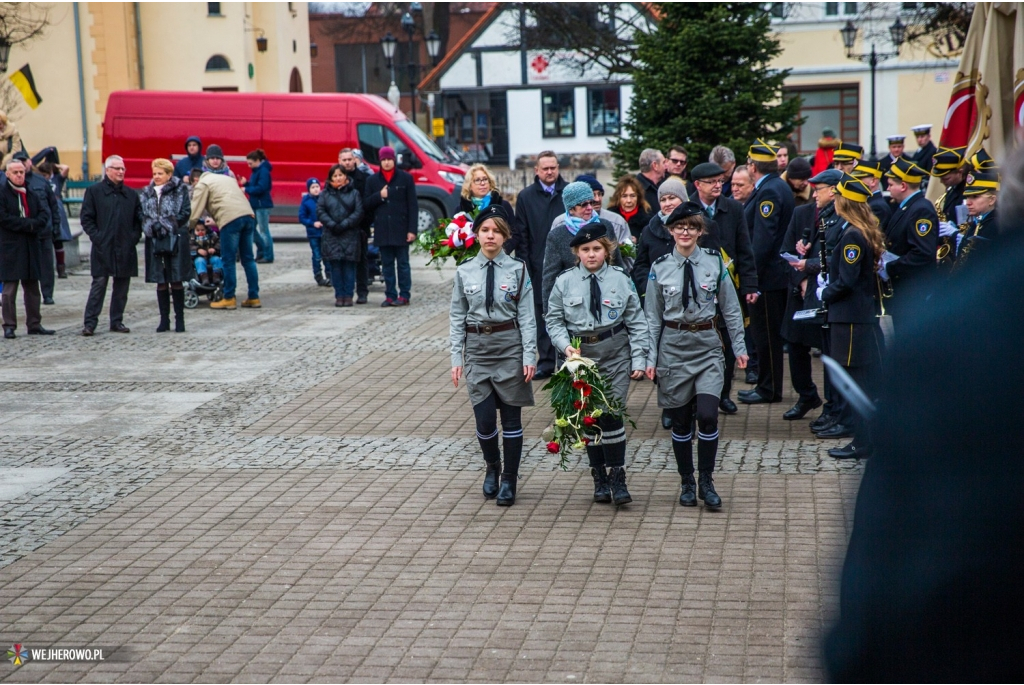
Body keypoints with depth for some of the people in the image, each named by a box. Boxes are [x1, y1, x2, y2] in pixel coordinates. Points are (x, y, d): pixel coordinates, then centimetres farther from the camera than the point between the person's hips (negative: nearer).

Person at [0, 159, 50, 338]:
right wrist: (29, 224, -13)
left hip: (31, 248, 6)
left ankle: (34, 325, 14)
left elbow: (42, 218, 8)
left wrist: (28, 224, -12)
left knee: (32, 288, 8)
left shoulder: (31, 195, 16)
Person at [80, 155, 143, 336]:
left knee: (122, 287, 6)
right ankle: (89, 323, -3)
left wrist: (134, 237, 3)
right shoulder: (94, 191, 2)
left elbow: (138, 219, 17)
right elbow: (86, 218, 0)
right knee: (99, 284, -6)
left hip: (125, 249, 4)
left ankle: (117, 321, 15)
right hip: (103, 248, -4)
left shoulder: (131, 194, 13)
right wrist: (96, 237, -9)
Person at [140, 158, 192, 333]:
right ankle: (164, 320, 11)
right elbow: (142, 215, 8)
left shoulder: (180, 190, 0)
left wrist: (166, 225, -12)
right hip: (155, 240, 4)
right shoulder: (146, 193, 12)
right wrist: (152, 226, -11)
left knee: (176, 281, -1)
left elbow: (185, 213, -6)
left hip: (175, 241, -4)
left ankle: (179, 319, 6)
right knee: (160, 282, 5)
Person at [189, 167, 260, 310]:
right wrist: (217, 222, 41)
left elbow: (194, 214, 4)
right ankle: (254, 297, 13)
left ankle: (229, 298, 6)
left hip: (231, 219, -7)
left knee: (228, 261, 2)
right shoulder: (226, 178, 33)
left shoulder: (201, 185, 9)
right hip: (248, 214, 7)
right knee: (248, 259, 12)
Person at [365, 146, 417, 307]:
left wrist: (412, 229, -8)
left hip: (400, 229, -3)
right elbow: (366, 205, 8)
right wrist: (379, 196, -11)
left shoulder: (405, 178, 2)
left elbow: (412, 206, -1)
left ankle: (404, 295, 6)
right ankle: (390, 295, 11)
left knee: (402, 263, 2)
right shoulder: (372, 180, 10)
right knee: (387, 265, 6)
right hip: (382, 231, 3)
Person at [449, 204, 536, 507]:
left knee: (511, 417, 5)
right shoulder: (464, 272, 2)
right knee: (484, 419, -2)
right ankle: (492, 469, 27)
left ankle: (508, 480, 18)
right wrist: (457, 358, 1)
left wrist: (529, 356, -8)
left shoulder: (517, 270, -3)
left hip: (509, 345, -1)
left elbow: (527, 316, -3)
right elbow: (457, 318, 5)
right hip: (477, 347, 1)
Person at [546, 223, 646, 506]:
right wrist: (565, 345, -12)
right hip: (580, 355, 2)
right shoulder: (565, 282, 1)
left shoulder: (620, 280, 0)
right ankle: (599, 477, 18)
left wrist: (639, 360, -2)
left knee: (612, 415, -9)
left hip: (615, 354, -1)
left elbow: (636, 323, 3)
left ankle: (617, 477, 1)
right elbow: (554, 320, 6)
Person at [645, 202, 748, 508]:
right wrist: (651, 358, 1)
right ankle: (687, 483, 21)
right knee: (681, 421, 6)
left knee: (707, 414, -13)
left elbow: (730, 308, 6)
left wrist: (739, 347, 4)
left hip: (707, 346, -1)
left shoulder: (715, 262, 0)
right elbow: (653, 317, 6)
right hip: (673, 347, 1)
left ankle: (706, 482, 4)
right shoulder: (660, 268, 1)